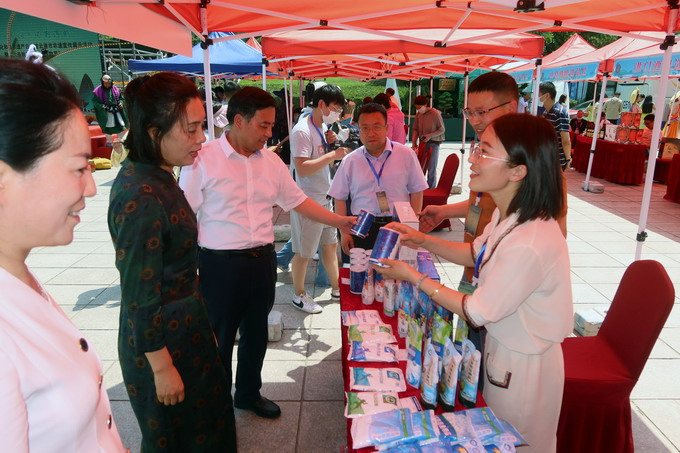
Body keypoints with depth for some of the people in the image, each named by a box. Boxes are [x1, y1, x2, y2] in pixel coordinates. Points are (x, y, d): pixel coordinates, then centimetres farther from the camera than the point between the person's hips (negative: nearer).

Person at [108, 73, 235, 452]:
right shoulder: (141, 200, -30)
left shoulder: (154, 176, -1)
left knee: (206, 421, 28)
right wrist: (162, 368, -16)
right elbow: (140, 300, -25)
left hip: (185, 327, 9)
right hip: (162, 342, -9)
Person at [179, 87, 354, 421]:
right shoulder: (203, 161, -12)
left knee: (256, 333, 20)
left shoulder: (271, 161, 4)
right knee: (220, 339, 11)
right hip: (220, 265, -5)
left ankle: (249, 394, 43)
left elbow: (297, 200, 11)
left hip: (262, 261, 5)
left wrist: (339, 221, 6)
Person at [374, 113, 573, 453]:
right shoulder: (509, 215, -7)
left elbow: (477, 313, -25)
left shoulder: (530, 244, -36)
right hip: (502, 346, 8)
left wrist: (414, 278, -18)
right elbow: (476, 254, 11)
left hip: (523, 365, -8)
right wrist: (424, 241, -2)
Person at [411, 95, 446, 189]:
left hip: (433, 143, -5)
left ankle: (431, 189, 6)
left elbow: (442, 130, -9)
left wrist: (430, 136, -20)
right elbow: (415, 129, 9)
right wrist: (414, 143, -1)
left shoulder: (435, 113, -13)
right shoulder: (418, 114, 3)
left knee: (431, 168, -2)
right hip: (422, 143, 5)